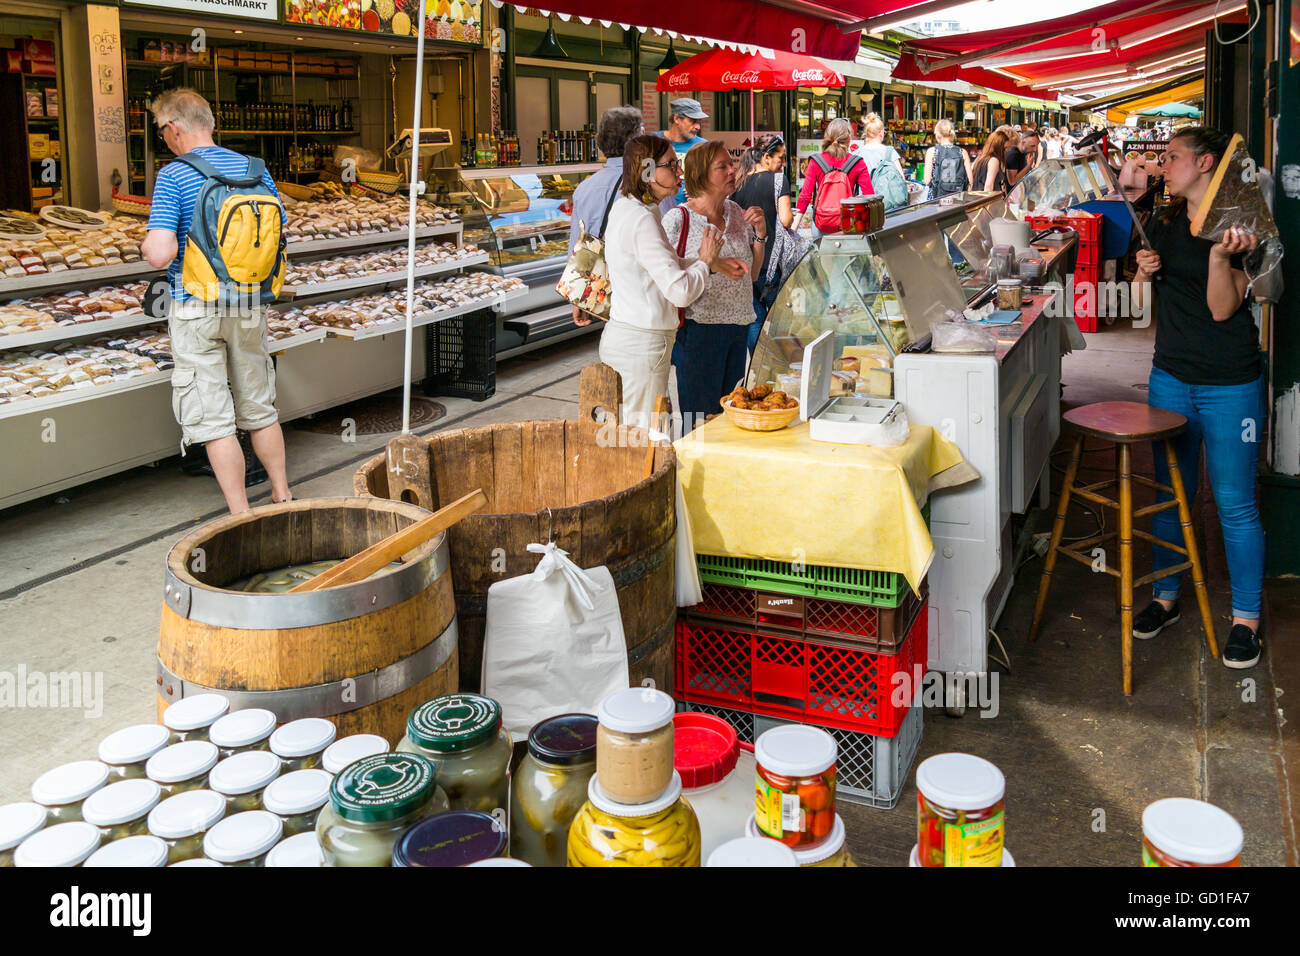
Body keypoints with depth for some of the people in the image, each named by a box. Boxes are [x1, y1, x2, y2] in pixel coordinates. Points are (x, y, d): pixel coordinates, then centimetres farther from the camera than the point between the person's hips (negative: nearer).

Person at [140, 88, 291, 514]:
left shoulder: (173, 177, -12)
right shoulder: (255, 169, 3)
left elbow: (161, 254, -21)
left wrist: (146, 244, 1)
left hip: (196, 307, -5)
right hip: (250, 304, 5)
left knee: (213, 418, 3)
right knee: (259, 408, 18)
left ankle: (242, 517, 6)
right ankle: (282, 496, 27)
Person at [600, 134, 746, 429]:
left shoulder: (625, 207, 10)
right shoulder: (641, 220, -20)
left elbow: (662, 264, 24)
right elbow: (681, 291, -23)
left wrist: (713, 263, 13)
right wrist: (705, 260, -4)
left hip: (620, 335, 10)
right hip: (642, 343, -10)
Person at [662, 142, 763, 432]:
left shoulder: (736, 213, 8)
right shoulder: (679, 220, -11)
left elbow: (751, 272, 16)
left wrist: (760, 233, 3)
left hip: (738, 328, 7)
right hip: (699, 329, -6)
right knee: (699, 419, -1)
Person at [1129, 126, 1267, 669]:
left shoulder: (1240, 225, -9)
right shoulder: (1165, 225, 9)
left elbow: (1222, 309, -16)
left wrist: (1220, 256, -30)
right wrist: (1144, 273, -6)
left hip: (1230, 385, -6)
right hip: (1171, 377, 6)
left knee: (1234, 503, 0)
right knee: (1170, 493, 14)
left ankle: (1246, 619, 13)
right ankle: (1166, 598, 28)